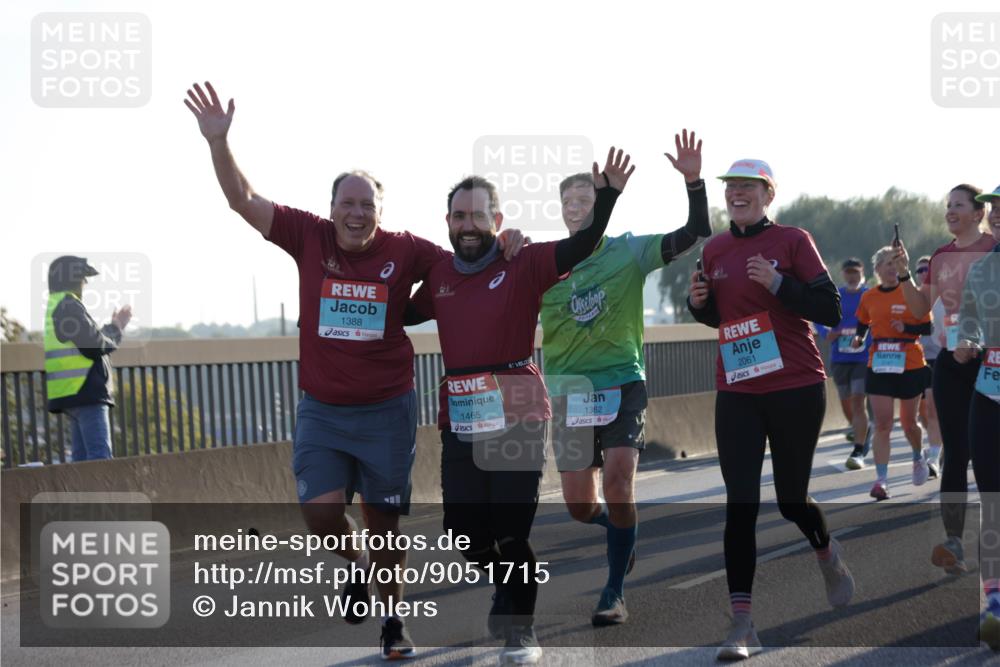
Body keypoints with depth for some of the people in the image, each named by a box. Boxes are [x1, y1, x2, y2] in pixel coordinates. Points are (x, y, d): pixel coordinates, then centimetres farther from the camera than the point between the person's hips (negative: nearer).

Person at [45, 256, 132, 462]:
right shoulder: (69, 307, -11)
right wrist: (115, 328, 4)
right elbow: (96, 345, -15)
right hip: (86, 392, -10)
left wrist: (115, 327, 16)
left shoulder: (56, 307, 20)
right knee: (100, 457, -15)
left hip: (75, 393, 10)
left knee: (83, 457, 9)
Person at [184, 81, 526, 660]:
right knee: (321, 514, -11)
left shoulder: (406, 251, -7)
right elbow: (244, 200, -7)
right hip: (321, 411, 1)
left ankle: (394, 619, 27)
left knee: (385, 522, 7)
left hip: (387, 411, -1)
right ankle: (358, 563, 24)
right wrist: (219, 142, -19)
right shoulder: (309, 237, -5)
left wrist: (505, 245, -18)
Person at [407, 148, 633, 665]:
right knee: (464, 527, 8)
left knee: (511, 531, -4)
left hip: (517, 418, -4)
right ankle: (505, 586, 39)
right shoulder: (439, 276, 10)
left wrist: (606, 198, -28)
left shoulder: (524, 264, -3)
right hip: (459, 421, 4)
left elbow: (581, 247, -15)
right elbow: (401, 314, 27)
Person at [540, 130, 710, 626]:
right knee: (579, 505, 1)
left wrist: (693, 181, -19)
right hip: (568, 388, 2)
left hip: (623, 381, -2)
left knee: (618, 479, -19)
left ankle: (615, 593, -6)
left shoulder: (629, 251, 0)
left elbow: (695, 234, -5)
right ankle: (619, 531, 37)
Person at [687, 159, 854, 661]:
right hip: (736, 393, 3)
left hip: (796, 389, -3)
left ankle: (827, 554, 44)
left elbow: (830, 311, -9)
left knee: (791, 499, 9)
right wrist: (698, 303, 1)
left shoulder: (792, 241, -5)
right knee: (739, 505, -5)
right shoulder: (714, 250, 9)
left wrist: (777, 283, -20)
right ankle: (742, 625, -5)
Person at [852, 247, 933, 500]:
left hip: (911, 367, -1)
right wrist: (859, 336, 1)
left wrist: (906, 327, -20)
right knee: (882, 424, -7)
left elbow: (927, 327, -3)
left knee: (908, 422, 10)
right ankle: (881, 480, -9)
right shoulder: (868, 298, 4)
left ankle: (918, 458, 41)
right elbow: (863, 324, 20)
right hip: (879, 366, 2)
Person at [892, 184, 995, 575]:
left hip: (988, 361, -4)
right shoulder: (941, 257, 12)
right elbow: (920, 309, 15)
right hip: (951, 362, 4)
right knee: (955, 454, 0)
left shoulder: (992, 250, -4)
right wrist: (904, 275, 2)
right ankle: (954, 546, -2)